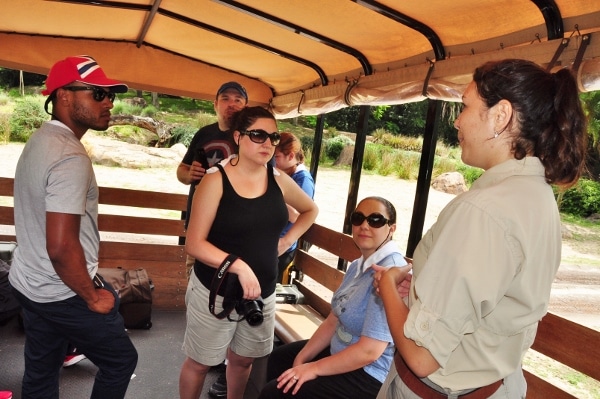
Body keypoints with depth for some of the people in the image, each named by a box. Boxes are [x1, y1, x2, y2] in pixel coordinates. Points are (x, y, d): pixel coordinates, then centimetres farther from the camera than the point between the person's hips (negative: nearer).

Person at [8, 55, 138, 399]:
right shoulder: (70, 157, -26)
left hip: (30, 283, 9)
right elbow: (61, 247, -30)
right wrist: (92, 297, -15)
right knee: (121, 359, 11)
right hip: (63, 293, -9)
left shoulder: (40, 139, 5)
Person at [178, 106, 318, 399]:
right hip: (216, 290, -4)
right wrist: (239, 266, -28)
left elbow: (310, 210, 18)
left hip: (262, 291, 4)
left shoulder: (279, 181, -2)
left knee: (242, 359, 22)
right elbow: (194, 244, -17)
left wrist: (288, 240, 4)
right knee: (199, 363, 15)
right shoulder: (216, 181, -16)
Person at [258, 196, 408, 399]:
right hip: (341, 353, 10)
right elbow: (333, 321, 8)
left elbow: (370, 350, -29)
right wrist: (301, 360, 0)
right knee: (279, 358, 23)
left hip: (368, 375, -10)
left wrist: (314, 368, -18)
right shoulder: (358, 265, 5)